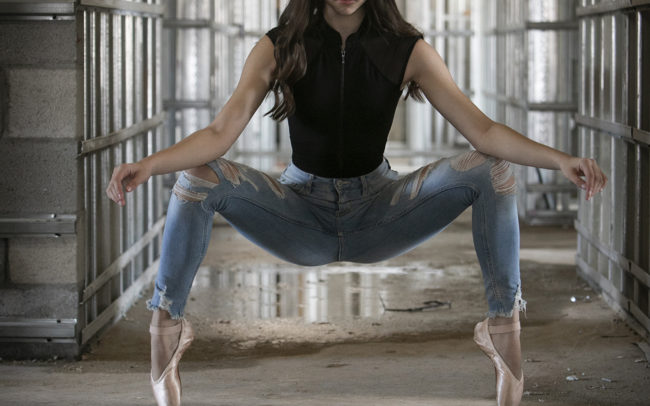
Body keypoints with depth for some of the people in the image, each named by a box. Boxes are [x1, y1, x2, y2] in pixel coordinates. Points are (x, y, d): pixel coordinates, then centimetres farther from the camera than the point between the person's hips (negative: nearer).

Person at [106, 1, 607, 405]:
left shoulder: (407, 50, -7)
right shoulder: (279, 48, -8)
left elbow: (482, 129, -12)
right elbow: (220, 133, -18)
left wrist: (560, 159, -29)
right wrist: (147, 164, -37)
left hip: (377, 211, 1)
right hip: (302, 213, 0)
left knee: (492, 171, -22)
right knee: (198, 179, -27)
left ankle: (504, 323, -16)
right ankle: (166, 324, -19)